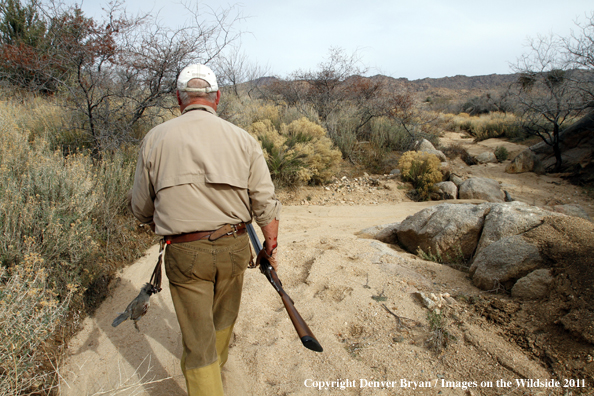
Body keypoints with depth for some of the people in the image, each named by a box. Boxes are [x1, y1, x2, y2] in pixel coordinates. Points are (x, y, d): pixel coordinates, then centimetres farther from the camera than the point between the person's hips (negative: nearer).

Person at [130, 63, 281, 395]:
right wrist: (271, 247, 9)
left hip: (184, 252, -2)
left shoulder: (155, 139, -3)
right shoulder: (243, 139, -3)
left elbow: (141, 209, 6)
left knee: (198, 337, 11)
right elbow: (266, 203, -4)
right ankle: (215, 364, 55)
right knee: (223, 317, 28)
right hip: (234, 246, 3)